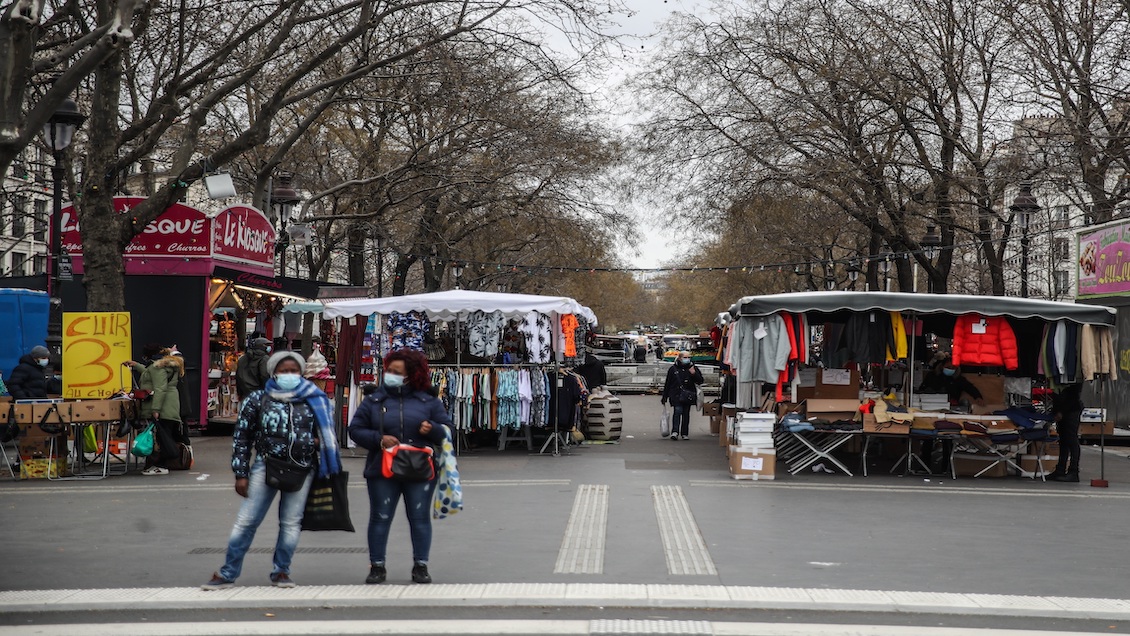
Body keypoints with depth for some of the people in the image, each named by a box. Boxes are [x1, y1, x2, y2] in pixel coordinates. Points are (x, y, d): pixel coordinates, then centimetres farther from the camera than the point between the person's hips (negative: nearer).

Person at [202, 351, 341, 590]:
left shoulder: (314, 400, 5)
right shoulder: (258, 400, 0)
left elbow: (326, 433, 20)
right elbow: (241, 437, 2)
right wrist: (241, 474, -2)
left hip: (302, 469, 1)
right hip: (266, 466, -1)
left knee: (291, 523, 4)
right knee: (246, 521, -1)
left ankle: (281, 572, 17)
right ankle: (228, 574, 7)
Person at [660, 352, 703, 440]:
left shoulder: (693, 368, 8)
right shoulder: (673, 369, 5)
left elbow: (700, 381, 4)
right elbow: (667, 383, 9)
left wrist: (694, 373, -14)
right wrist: (664, 396, 9)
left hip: (688, 396, 2)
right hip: (676, 395, -2)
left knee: (686, 413, 6)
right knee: (678, 411, -17)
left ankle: (685, 433, 15)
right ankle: (675, 432, -21)